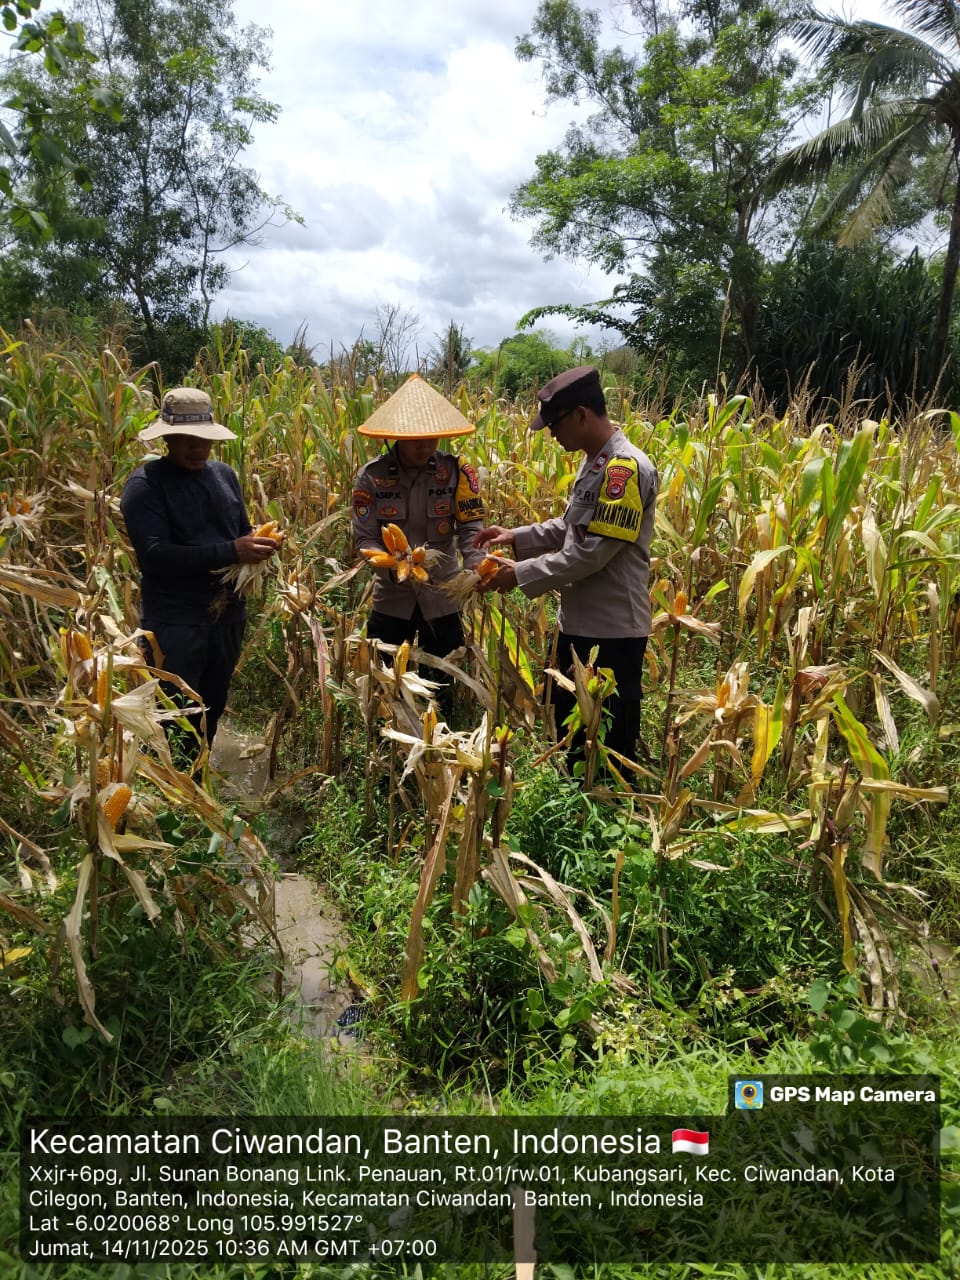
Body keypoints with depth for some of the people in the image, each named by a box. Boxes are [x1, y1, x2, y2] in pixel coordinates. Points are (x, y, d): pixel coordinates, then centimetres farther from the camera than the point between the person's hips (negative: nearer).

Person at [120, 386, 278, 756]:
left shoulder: (224, 474, 9)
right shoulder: (145, 484, -11)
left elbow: (241, 531, 18)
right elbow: (155, 555, -22)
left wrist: (256, 545, -7)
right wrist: (230, 552, -29)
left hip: (227, 615, 6)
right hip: (174, 622, -6)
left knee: (210, 714, 19)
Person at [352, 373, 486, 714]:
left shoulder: (456, 471, -8)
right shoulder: (371, 476, -9)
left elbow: (471, 527, -9)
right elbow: (364, 538, -11)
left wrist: (474, 567, -29)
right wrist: (391, 568, -30)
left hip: (442, 596, 0)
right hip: (391, 596, 0)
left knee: (441, 684, 15)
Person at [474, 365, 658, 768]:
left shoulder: (627, 467, -21)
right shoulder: (595, 462, 10)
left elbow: (593, 552, -24)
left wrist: (521, 574, -18)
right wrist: (516, 537, 9)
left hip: (612, 632, -10)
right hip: (579, 624, 10)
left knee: (611, 744, 5)